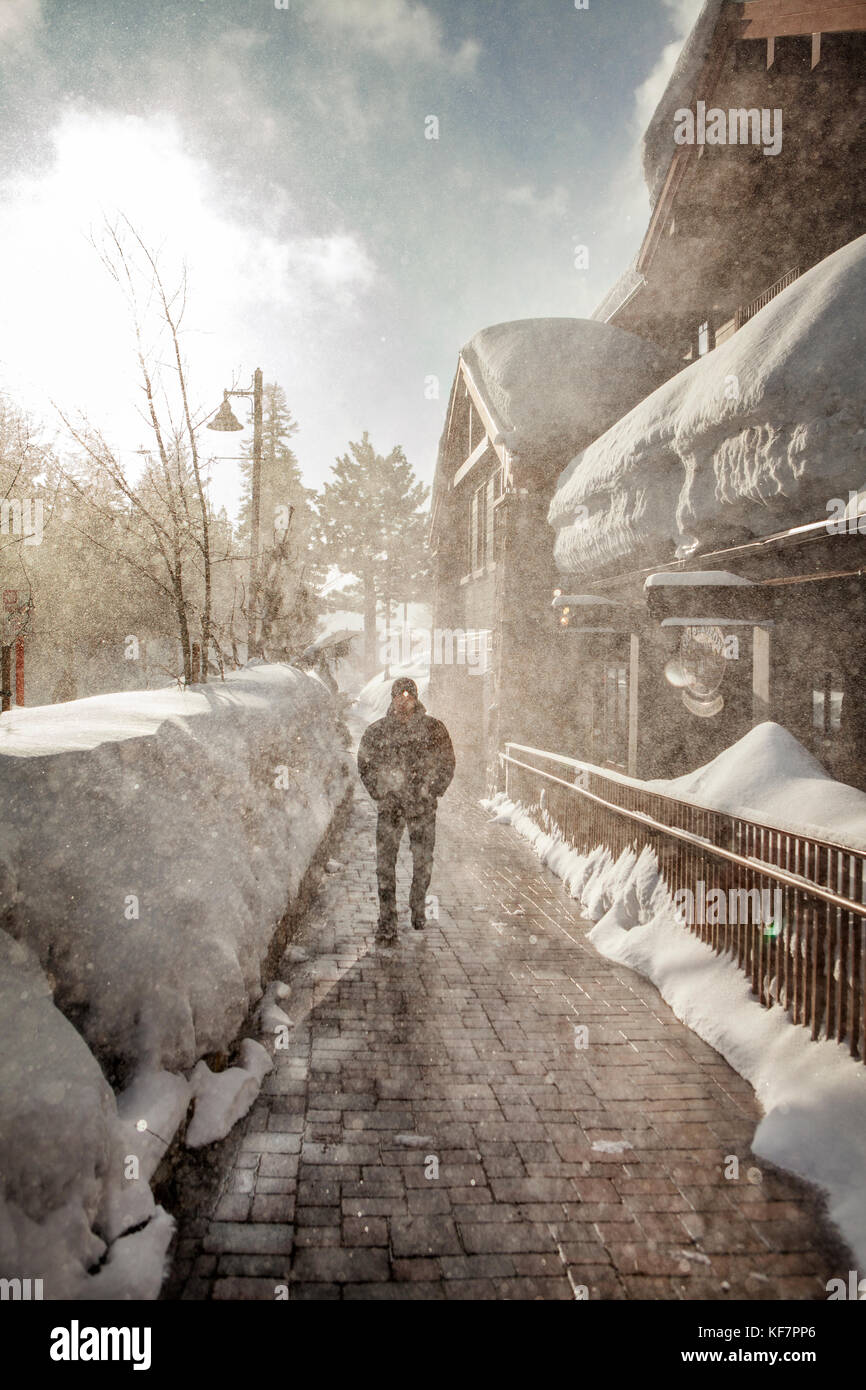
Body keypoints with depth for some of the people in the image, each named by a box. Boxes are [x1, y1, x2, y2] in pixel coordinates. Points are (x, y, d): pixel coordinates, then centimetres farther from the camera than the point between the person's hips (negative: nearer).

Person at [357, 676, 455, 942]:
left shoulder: (433, 728, 2)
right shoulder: (377, 731, 3)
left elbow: (447, 764, 6)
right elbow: (365, 764, 12)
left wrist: (430, 793, -2)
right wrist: (380, 794, 2)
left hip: (423, 806, 0)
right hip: (390, 806, 0)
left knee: (423, 861, 9)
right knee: (385, 863, -5)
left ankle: (418, 908, 32)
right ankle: (387, 922, 1)